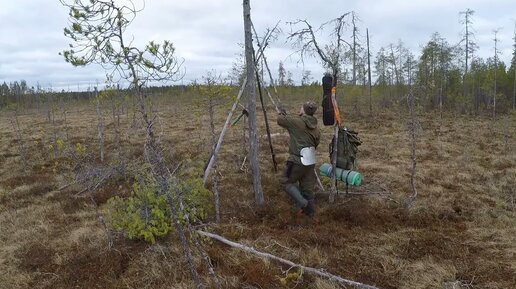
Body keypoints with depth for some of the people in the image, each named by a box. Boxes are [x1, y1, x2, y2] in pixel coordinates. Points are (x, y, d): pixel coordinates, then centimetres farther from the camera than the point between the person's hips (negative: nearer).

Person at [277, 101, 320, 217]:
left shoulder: (297, 121, -11)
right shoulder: (316, 128, 9)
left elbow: (280, 120, -1)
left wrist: (281, 114, 21)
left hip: (298, 160, -6)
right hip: (311, 161, 6)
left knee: (288, 183, 10)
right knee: (308, 188, 15)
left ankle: (302, 202, -7)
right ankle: (310, 211, 23)